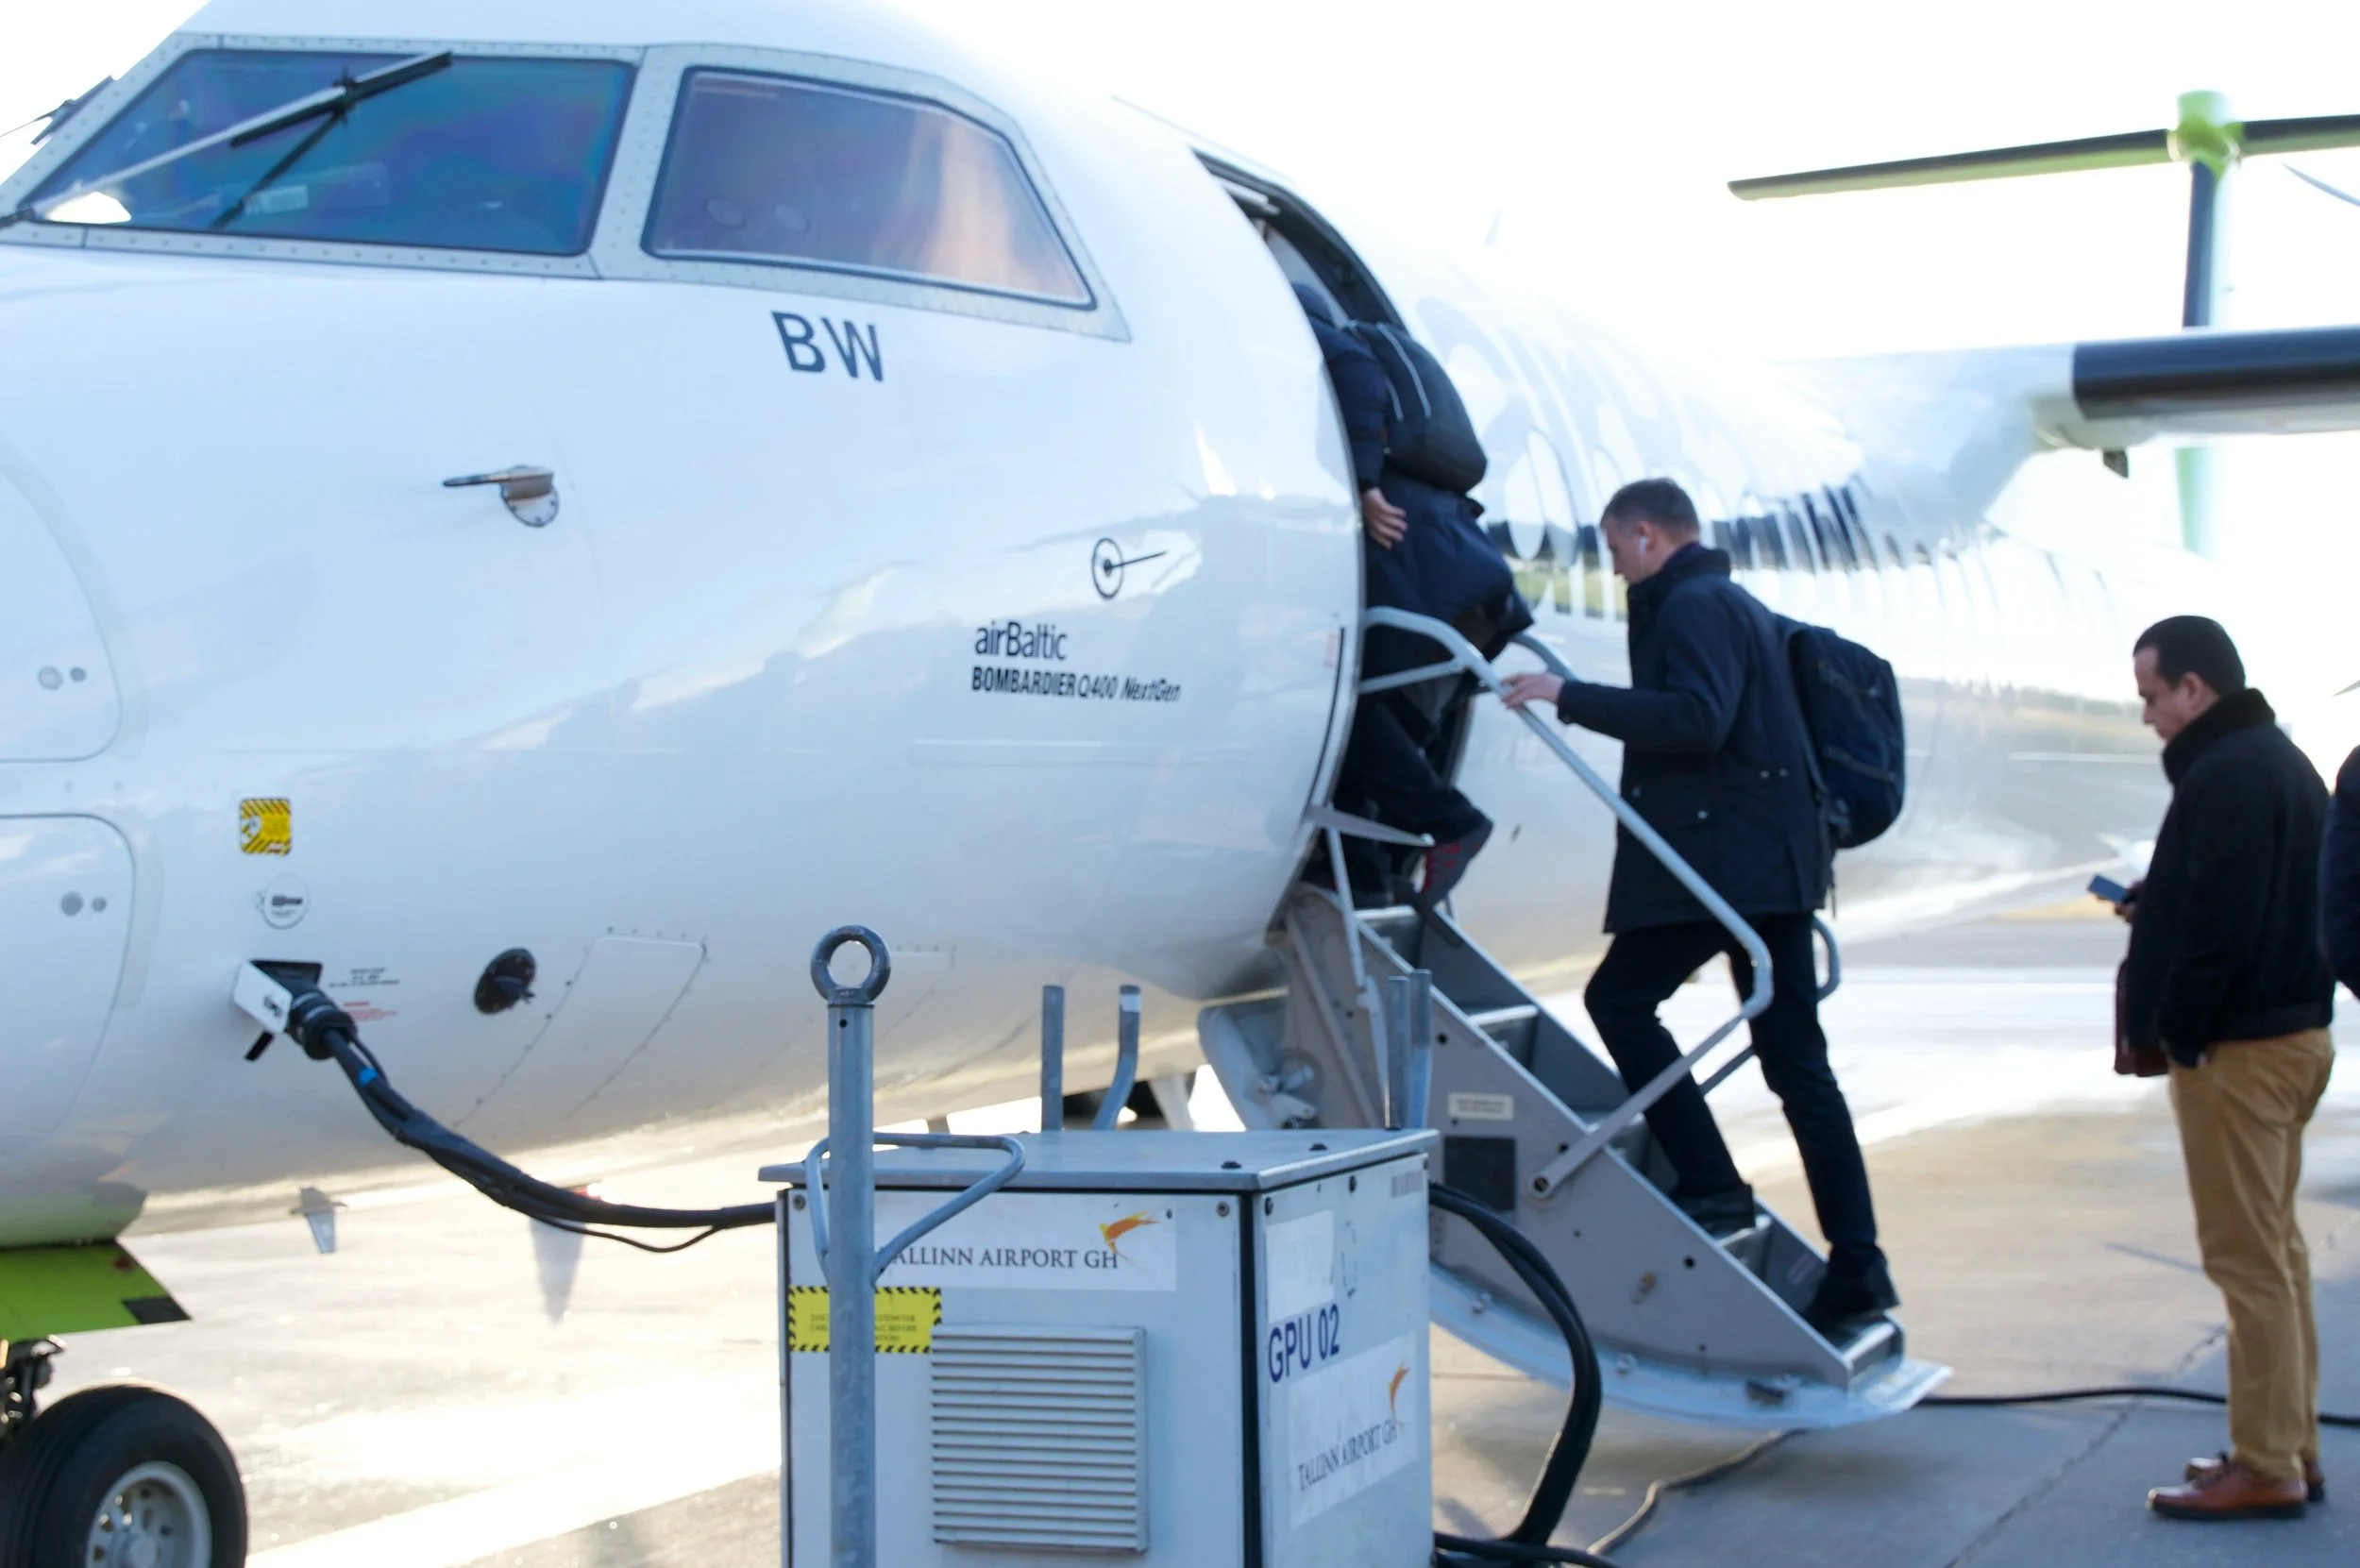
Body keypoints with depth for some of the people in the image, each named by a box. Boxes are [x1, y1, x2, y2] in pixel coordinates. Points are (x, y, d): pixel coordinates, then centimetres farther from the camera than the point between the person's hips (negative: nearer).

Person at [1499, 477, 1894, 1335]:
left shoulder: (1693, 607, -8)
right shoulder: (1740, 606, 25)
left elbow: (1694, 719, -23)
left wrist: (1571, 698, -20)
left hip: (1724, 862, -10)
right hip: (1773, 864, 10)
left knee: (1619, 998, -4)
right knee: (1796, 1061, 6)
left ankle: (1711, 1185, -9)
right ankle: (1856, 1267, 3)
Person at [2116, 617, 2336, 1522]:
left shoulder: (2226, 776, -18)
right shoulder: (2282, 762, 16)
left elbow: (2219, 926, -25)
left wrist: (2172, 1031, -16)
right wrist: (2154, 903, 13)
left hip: (2237, 1048, -11)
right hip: (2293, 1032, 11)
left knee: (2247, 1258, -6)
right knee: (2275, 1249, 16)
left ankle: (2266, 1469, -2)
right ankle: (2289, 1446, 22)